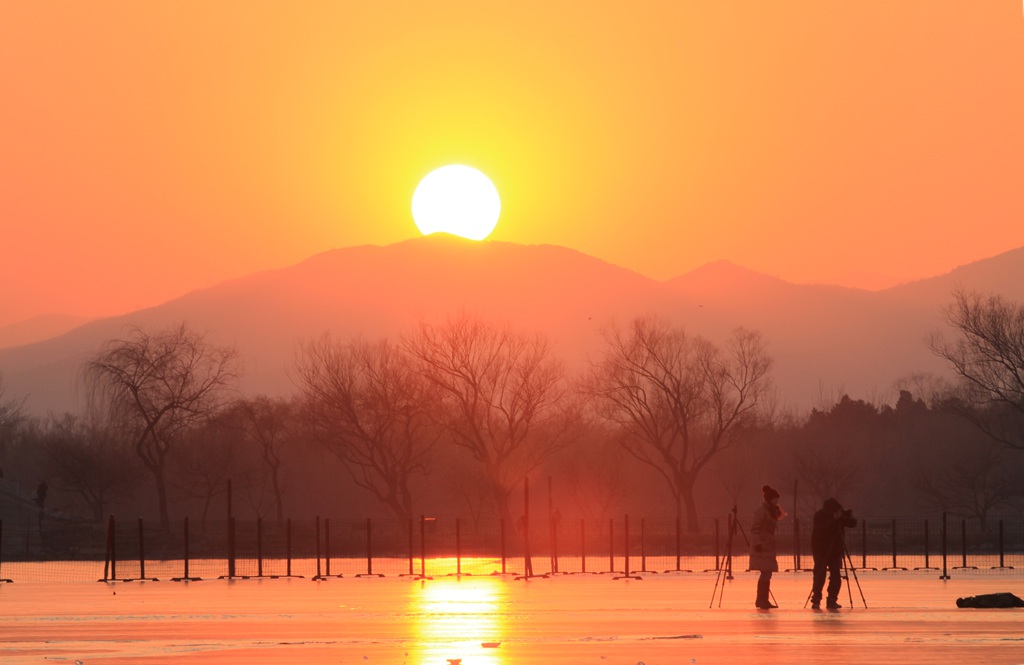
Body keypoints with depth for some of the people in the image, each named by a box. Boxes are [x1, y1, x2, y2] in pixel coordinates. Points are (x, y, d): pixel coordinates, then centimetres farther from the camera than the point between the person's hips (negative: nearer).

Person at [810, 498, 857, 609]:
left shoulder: (839, 514, -1)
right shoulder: (819, 516, -13)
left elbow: (853, 524, -3)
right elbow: (821, 529, -29)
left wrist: (848, 517, -23)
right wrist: (834, 520, -34)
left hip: (835, 549, 5)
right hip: (821, 550, -5)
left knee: (836, 576, -2)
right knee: (820, 576, -12)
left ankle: (831, 601, 3)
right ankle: (816, 601, -10)